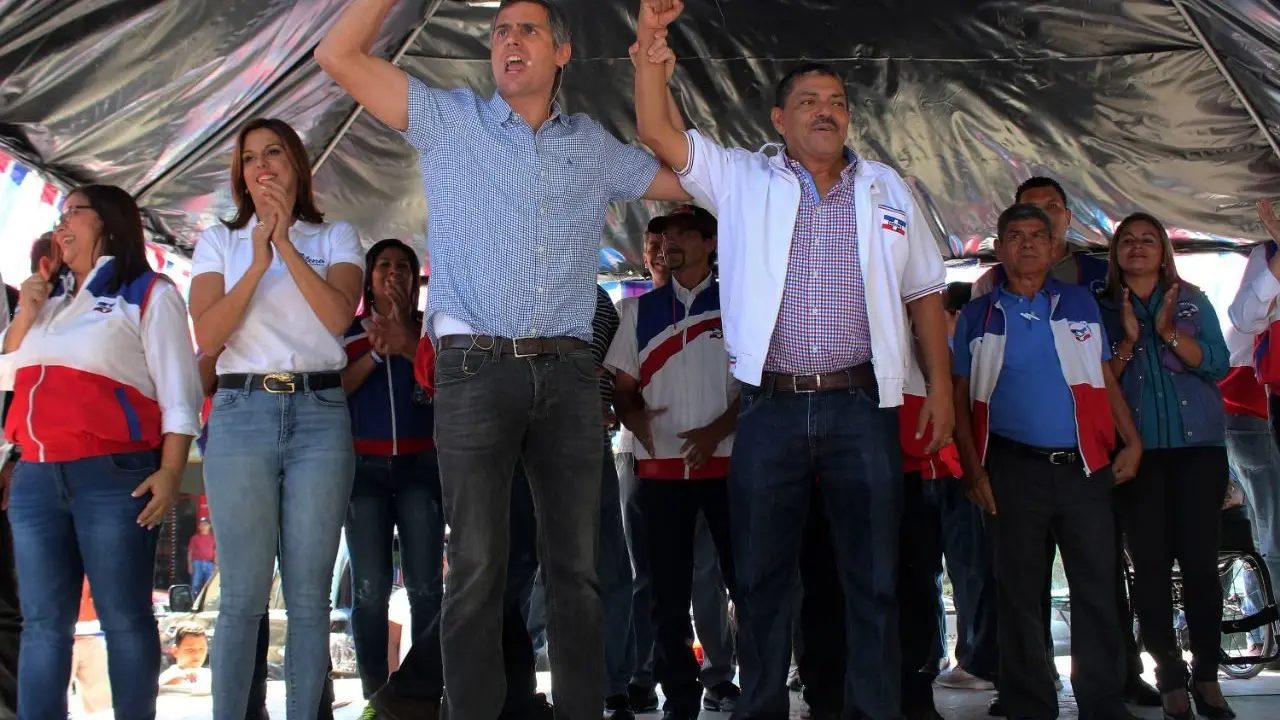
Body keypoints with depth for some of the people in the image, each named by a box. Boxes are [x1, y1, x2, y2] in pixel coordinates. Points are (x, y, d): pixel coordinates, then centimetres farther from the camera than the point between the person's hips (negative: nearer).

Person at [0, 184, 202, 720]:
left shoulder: (148, 293, 2)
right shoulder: (48, 298, 22)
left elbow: (178, 390, -4)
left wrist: (170, 471, -14)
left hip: (113, 474, -6)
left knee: (123, 616, -3)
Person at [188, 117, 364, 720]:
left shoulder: (336, 238, 13)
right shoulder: (220, 241, 14)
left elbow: (339, 315, -6)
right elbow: (206, 334, 0)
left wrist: (286, 243, -10)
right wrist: (257, 263, -10)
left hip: (320, 414, 0)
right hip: (241, 413, 0)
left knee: (309, 594, 0)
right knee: (243, 594, -4)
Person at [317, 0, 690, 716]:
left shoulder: (594, 145, 18)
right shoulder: (450, 119, 9)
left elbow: (686, 179, 22)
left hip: (569, 374, 3)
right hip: (477, 368, -2)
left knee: (578, 565, 5)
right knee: (478, 565, -3)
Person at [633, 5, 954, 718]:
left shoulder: (886, 188, 14)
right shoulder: (742, 180, 8)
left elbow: (924, 292, 15)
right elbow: (657, 131, -2)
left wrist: (941, 383, 7)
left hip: (862, 407, 1)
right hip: (770, 409, -1)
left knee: (875, 578, 3)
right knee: (762, 575, 7)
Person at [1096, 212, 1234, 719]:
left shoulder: (1192, 301, 10)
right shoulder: (1103, 311, 9)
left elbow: (1218, 364, 0)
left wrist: (1169, 333, -11)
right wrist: (1128, 341, -11)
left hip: (1199, 447, 0)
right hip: (1138, 450, 0)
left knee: (1199, 559, -4)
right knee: (1150, 563, -2)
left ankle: (1206, 675, 8)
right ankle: (1171, 678, 8)